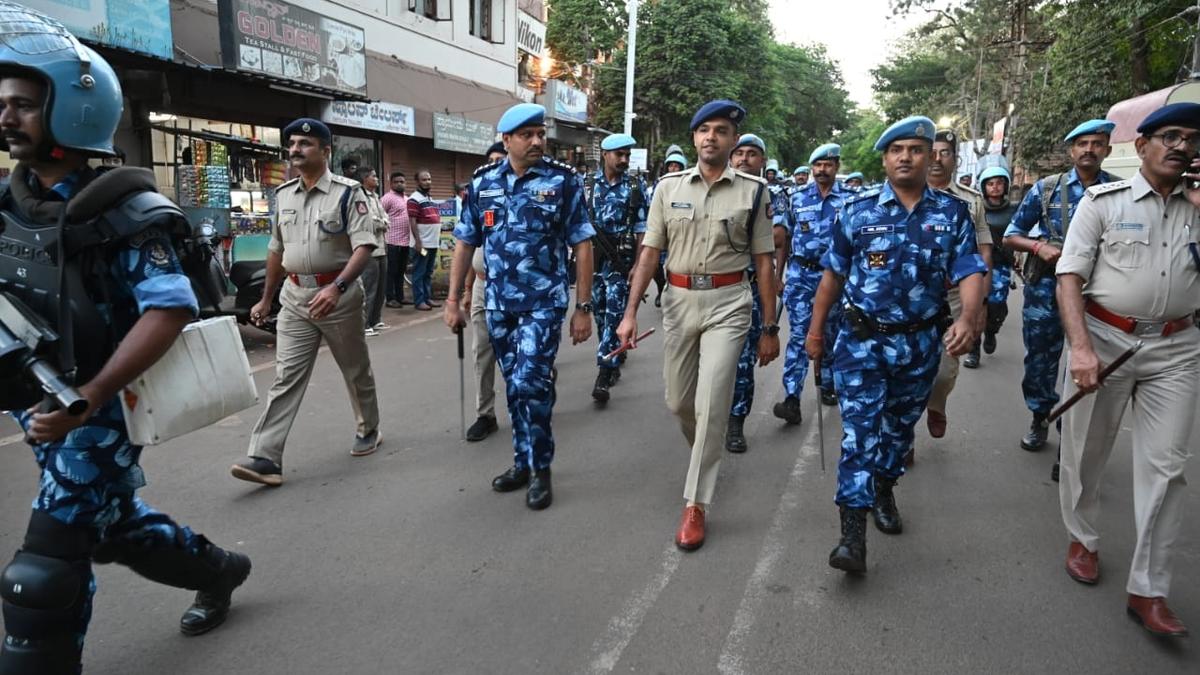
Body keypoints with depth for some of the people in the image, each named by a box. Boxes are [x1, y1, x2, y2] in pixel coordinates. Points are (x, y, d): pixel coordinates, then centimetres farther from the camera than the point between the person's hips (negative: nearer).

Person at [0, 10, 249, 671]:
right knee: (116, 526, 23)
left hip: (99, 412, -8)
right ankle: (220, 571, 45)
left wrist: (83, 401, -31)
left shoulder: (122, 210, -16)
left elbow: (170, 309, -25)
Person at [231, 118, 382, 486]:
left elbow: (364, 246, -17)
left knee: (356, 370, 12)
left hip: (339, 294, -4)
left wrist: (337, 287, -31)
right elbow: (276, 250, 19)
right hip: (295, 296, 4)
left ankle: (368, 430, 32)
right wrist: (265, 299, 19)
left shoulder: (347, 192, -7)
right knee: (286, 377, -1)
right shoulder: (283, 194, 11)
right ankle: (265, 458, -3)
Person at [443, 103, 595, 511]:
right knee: (514, 384, 12)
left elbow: (582, 246, -5)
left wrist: (583, 308, -8)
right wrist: (453, 301, 5)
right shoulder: (483, 182, 4)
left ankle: (540, 469, 7)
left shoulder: (563, 181, -6)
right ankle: (523, 461, 28)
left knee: (530, 382, -11)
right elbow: (465, 243, 9)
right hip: (498, 303, 4)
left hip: (544, 303, -4)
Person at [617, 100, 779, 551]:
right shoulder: (669, 187, 5)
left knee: (711, 404, -7)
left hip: (728, 303, -3)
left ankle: (695, 504, 5)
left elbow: (763, 263, 1)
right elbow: (650, 251, 4)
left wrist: (770, 329, 0)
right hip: (679, 299, 3)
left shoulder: (753, 192, 0)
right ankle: (708, 454, 44)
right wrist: (631, 312, -4)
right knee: (678, 401, 13)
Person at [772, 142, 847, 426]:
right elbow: (785, 238, 9)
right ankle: (792, 399, -13)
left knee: (831, 334, 12)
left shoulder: (849, 200, 4)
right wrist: (778, 274, 7)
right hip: (800, 274, -1)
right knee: (798, 334, -8)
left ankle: (828, 386, 30)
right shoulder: (797, 198, 5)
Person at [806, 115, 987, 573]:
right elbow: (834, 274, 3)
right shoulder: (858, 210, -2)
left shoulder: (953, 213, 0)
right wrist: (815, 329, 4)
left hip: (921, 343, 2)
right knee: (861, 429, -8)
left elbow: (970, 272, -8)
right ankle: (853, 533, -6)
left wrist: (969, 318, -28)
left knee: (900, 427, 18)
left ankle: (883, 491, 42)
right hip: (862, 338, -2)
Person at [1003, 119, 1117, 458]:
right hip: (1045, 287, 1)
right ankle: (1040, 419, 34)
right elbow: (1011, 235, 8)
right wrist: (1039, 246, -11)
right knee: (1039, 360, 12)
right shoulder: (1046, 188, 4)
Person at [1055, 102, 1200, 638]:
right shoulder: (1103, 202, -1)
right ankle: (1082, 539, 34)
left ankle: (1148, 590, 10)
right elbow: (1070, 276, -8)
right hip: (1104, 338, -2)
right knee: (1085, 451, 10)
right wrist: (1080, 347, -19)